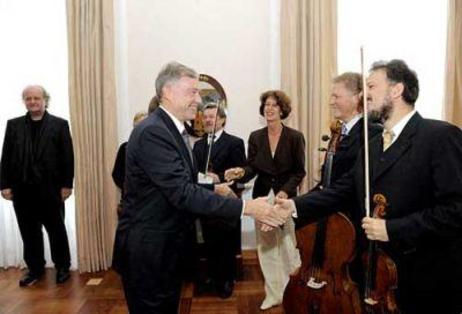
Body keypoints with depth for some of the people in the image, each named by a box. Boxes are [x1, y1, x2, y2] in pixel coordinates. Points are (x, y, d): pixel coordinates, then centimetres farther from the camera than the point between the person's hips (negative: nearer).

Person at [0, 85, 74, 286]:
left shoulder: (59, 124, 1)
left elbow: (67, 156, -3)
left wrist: (66, 184, -8)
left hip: (50, 188, -3)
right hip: (22, 189, 3)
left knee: (56, 230, 9)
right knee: (29, 233, 11)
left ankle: (62, 267, 23)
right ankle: (35, 268, 25)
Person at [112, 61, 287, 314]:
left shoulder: (172, 129, 9)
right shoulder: (152, 132, -23)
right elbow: (182, 193, -29)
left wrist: (214, 188, 8)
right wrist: (245, 207, -29)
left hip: (166, 246, 9)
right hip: (147, 249, -9)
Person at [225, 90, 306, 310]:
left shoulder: (295, 137, -5)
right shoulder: (255, 137, 3)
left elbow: (299, 171, -4)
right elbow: (252, 168, 2)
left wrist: (286, 190, -16)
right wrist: (241, 172, -20)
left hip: (286, 197, -3)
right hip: (262, 197, 3)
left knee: (287, 245, 3)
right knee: (266, 246, 9)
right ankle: (274, 293, 24)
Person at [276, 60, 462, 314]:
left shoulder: (441, 136, -16)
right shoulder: (373, 145, 10)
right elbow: (343, 188, 4)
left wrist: (392, 229, -24)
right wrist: (295, 205, -8)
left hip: (432, 281, -6)